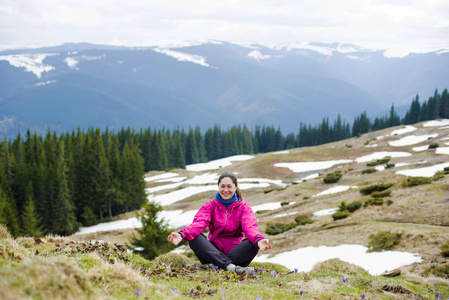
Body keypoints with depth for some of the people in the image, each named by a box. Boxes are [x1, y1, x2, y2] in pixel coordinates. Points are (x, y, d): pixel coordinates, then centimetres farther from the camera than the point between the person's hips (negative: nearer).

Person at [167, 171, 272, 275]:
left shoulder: (243, 207, 8)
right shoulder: (210, 205, 9)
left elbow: (250, 226, -12)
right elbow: (199, 223, -11)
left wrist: (258, 240, -37)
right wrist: (182, 234, -33)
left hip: (235, 252, -1)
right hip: (215, 252, 1)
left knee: (253, 244, -28)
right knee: (194, 238, -26)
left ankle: (215, 265, -39)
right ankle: (230, 266, -46)